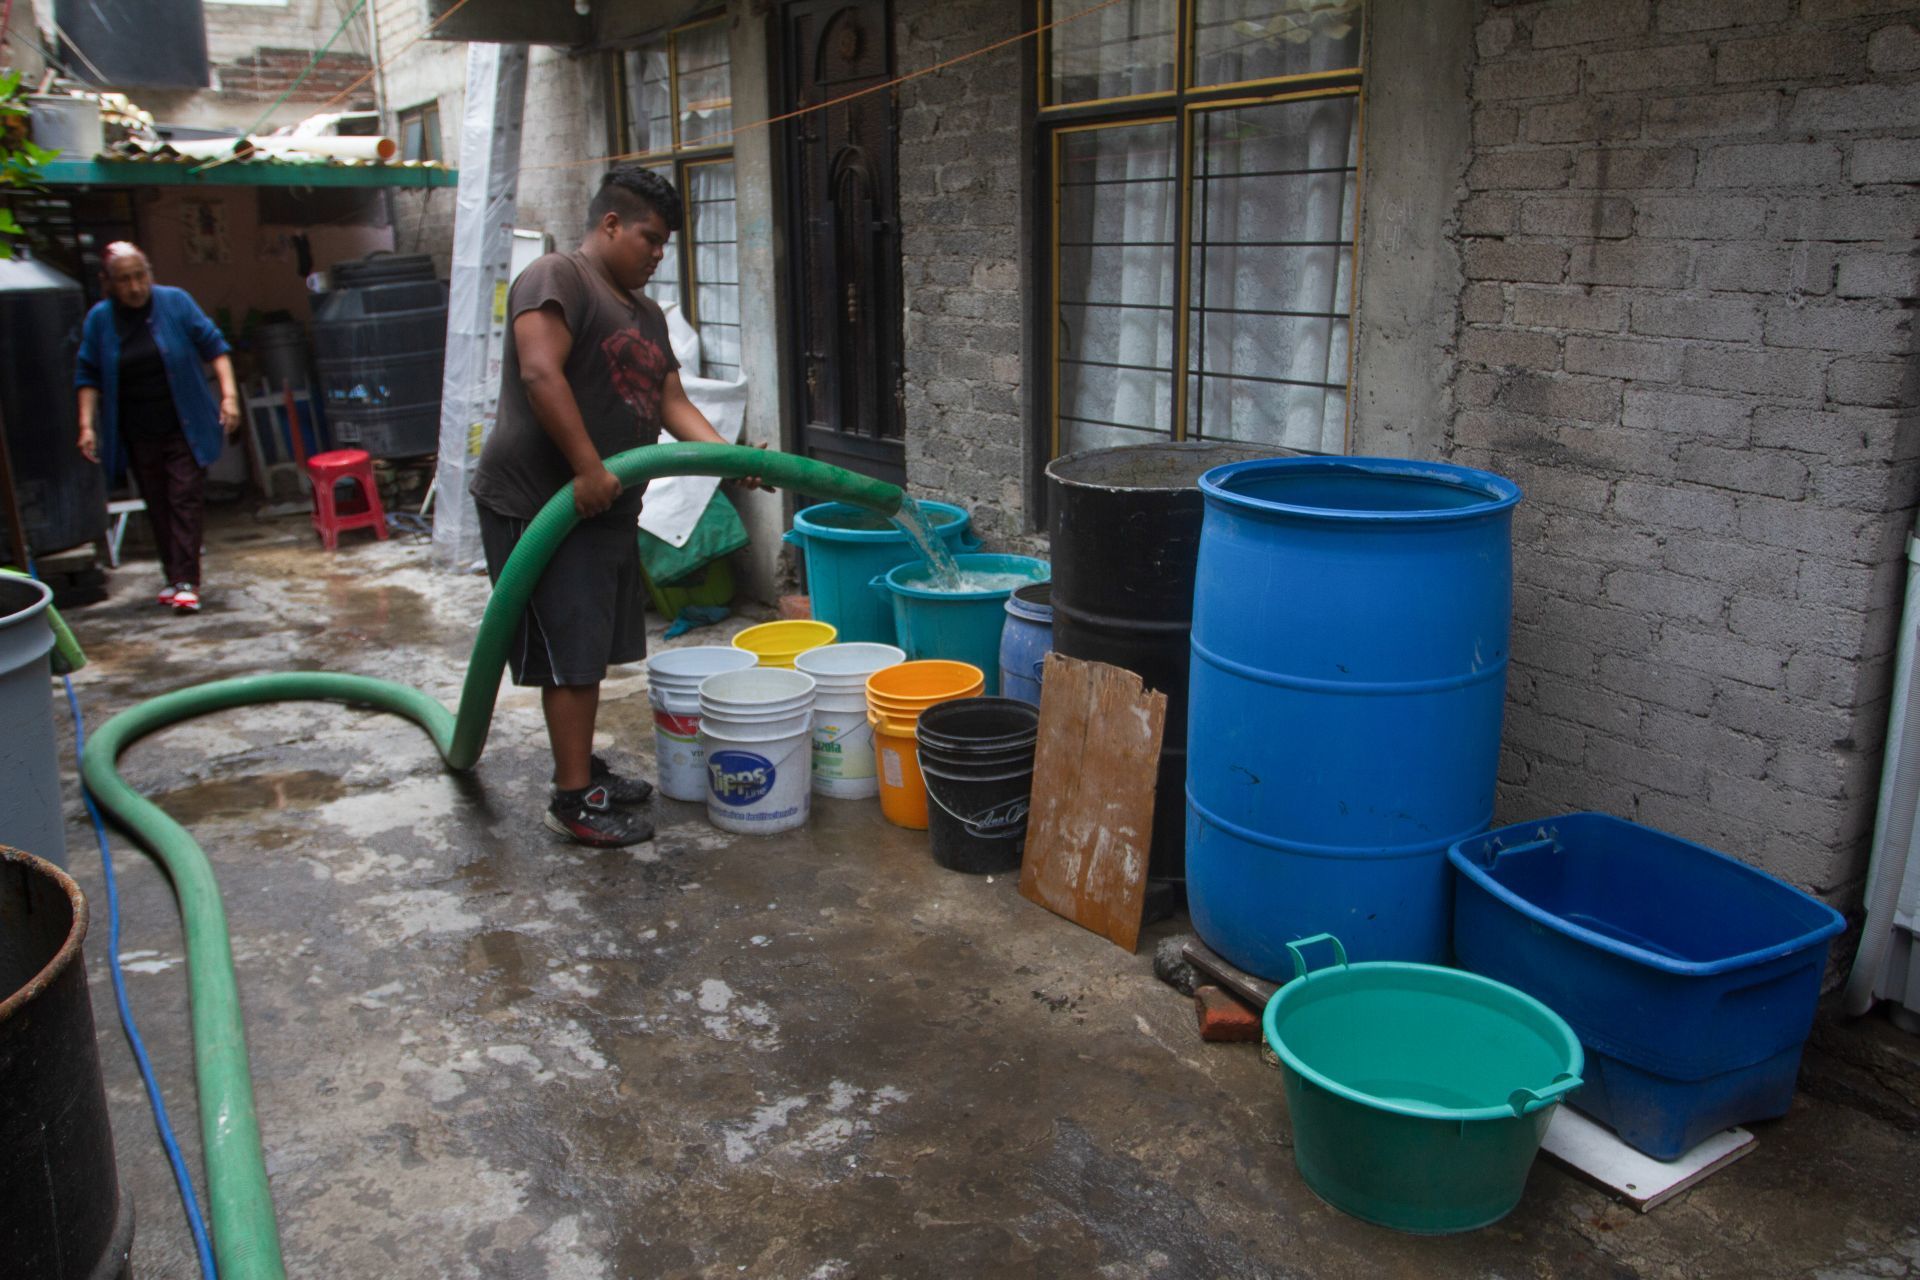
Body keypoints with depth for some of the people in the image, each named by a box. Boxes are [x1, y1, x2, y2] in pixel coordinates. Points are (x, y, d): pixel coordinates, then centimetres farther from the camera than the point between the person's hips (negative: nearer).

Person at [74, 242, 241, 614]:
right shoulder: (99, 318, 1)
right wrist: (87, 424, -2)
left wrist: (229, 394, -12)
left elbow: (214, 346, -2)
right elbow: (88, 375, 6)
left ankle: (187, 582, -10)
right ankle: (174, 577, 19)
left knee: (186, 500, -7)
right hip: (138, 436, 3)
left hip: (184, 428, -2)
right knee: (158, 507, 9)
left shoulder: (175, 302, -4)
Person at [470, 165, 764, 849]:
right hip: (540, 505, -9)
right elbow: (540, 373, -24)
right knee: (570, 654, -6)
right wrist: (588, 468, -26)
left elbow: (673, 401, 13)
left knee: (591, 650, 16)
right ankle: (572, 800, 2)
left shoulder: (646, 313, 19)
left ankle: (583, 767, 29)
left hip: (605, 508, 9)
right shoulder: (556, 278, -11)